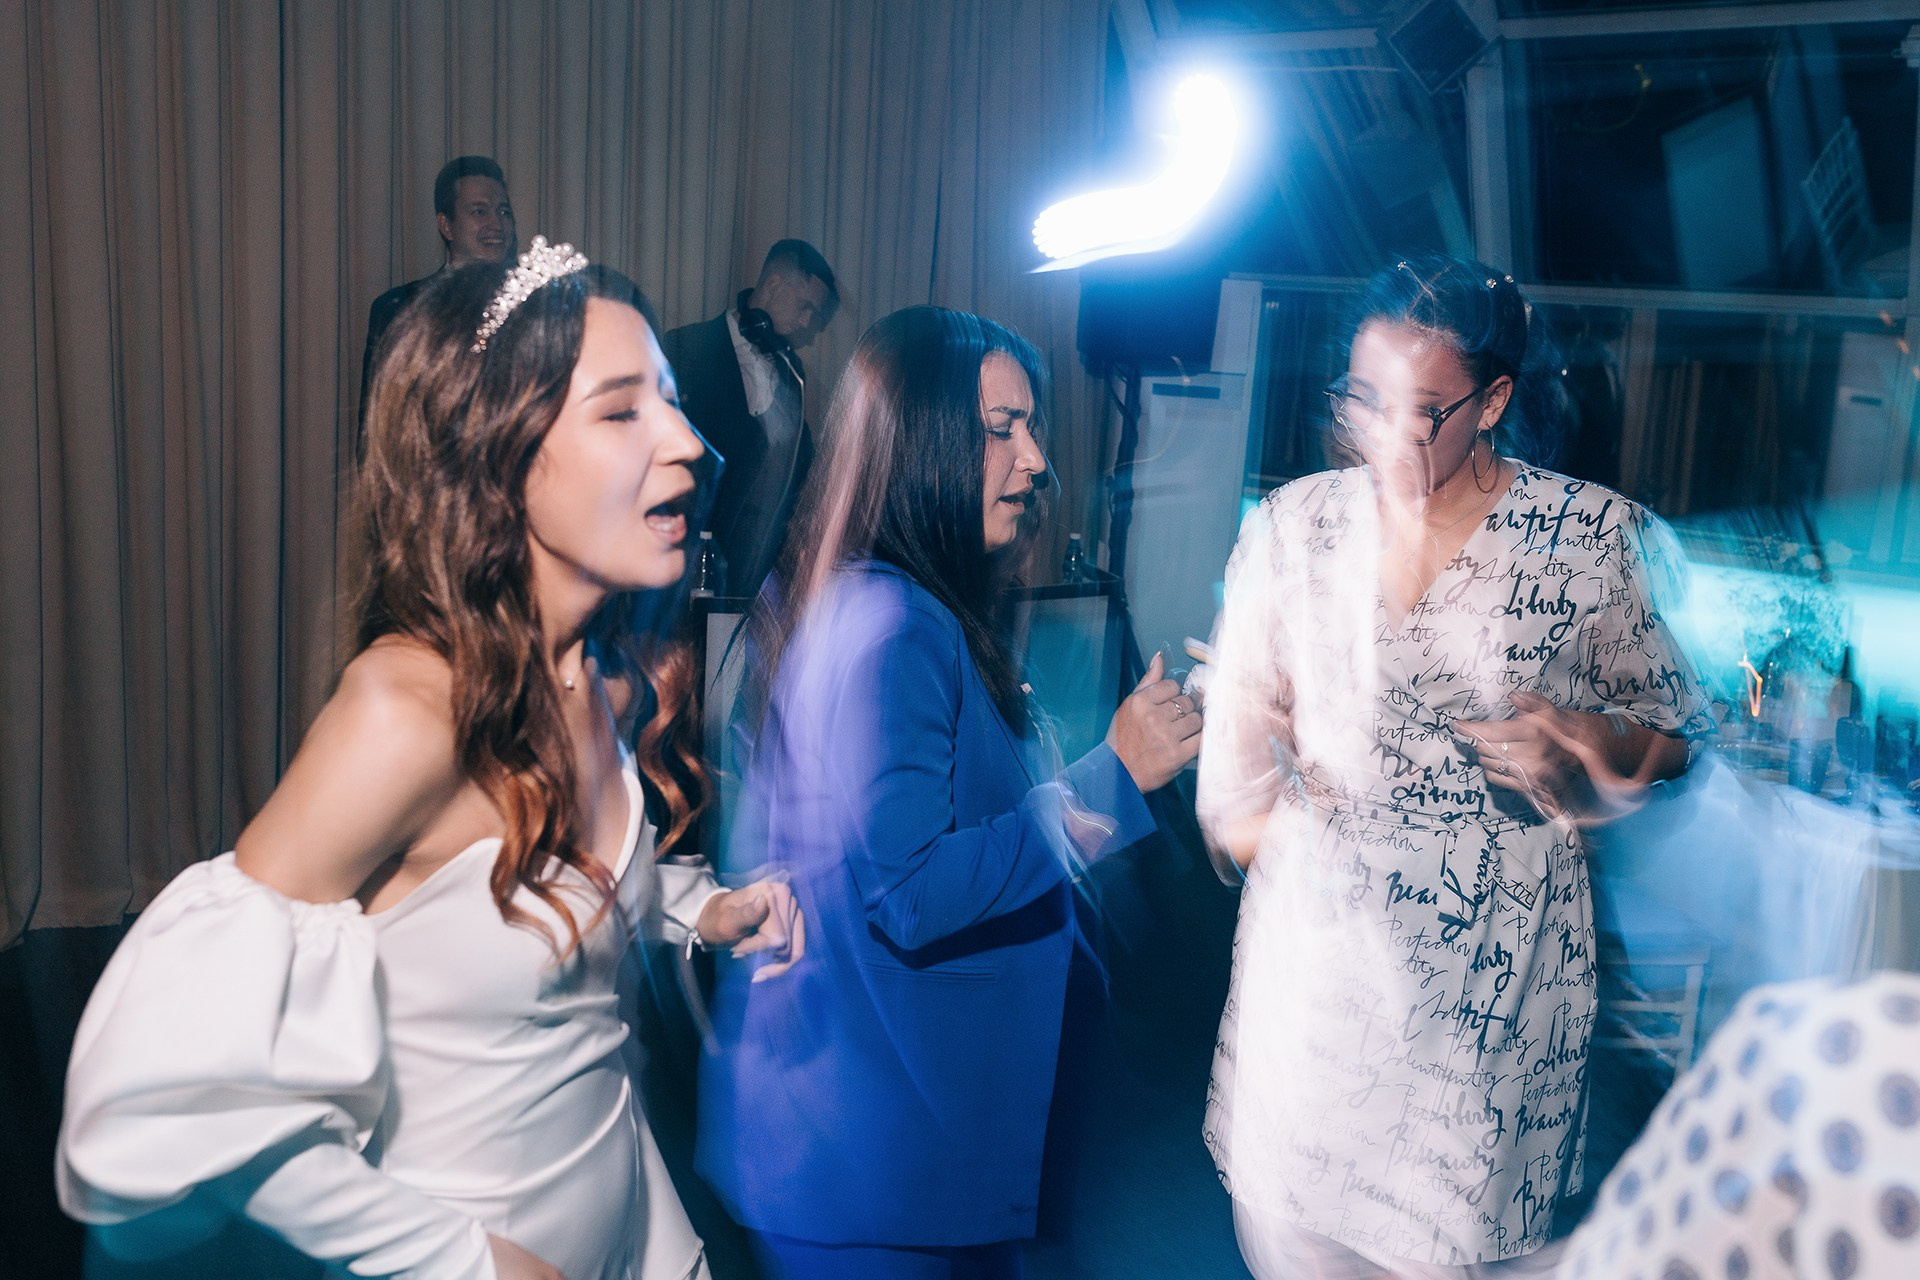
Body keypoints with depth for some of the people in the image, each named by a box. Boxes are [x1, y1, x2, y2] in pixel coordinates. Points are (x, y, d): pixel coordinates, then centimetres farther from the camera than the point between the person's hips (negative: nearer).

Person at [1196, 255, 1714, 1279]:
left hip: (1495, 958, -2)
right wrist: (1261, 821, 5)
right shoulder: (1295, 523, 1)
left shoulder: (1593, 535, -5)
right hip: (1318, 926, 2)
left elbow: (1672, 735, 3)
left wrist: (1576, 737, -15)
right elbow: (1245, 704, 10)